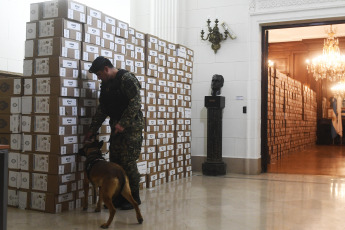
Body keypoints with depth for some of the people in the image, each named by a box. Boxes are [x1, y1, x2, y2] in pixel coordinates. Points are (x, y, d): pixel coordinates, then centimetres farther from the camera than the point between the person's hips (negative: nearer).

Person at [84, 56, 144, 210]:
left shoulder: (126, 79, -12)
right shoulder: (106, 84, 14)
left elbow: (135, 103, -19)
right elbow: (102, 109, 17)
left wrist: (123, 123, -24)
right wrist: (92, 130, 13)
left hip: (131, 127, -8)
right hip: (116, 128, 8)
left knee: (128, 162, -7)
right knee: (115, 162, 7)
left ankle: (134, 197, 7)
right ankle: (119, 197, 17)